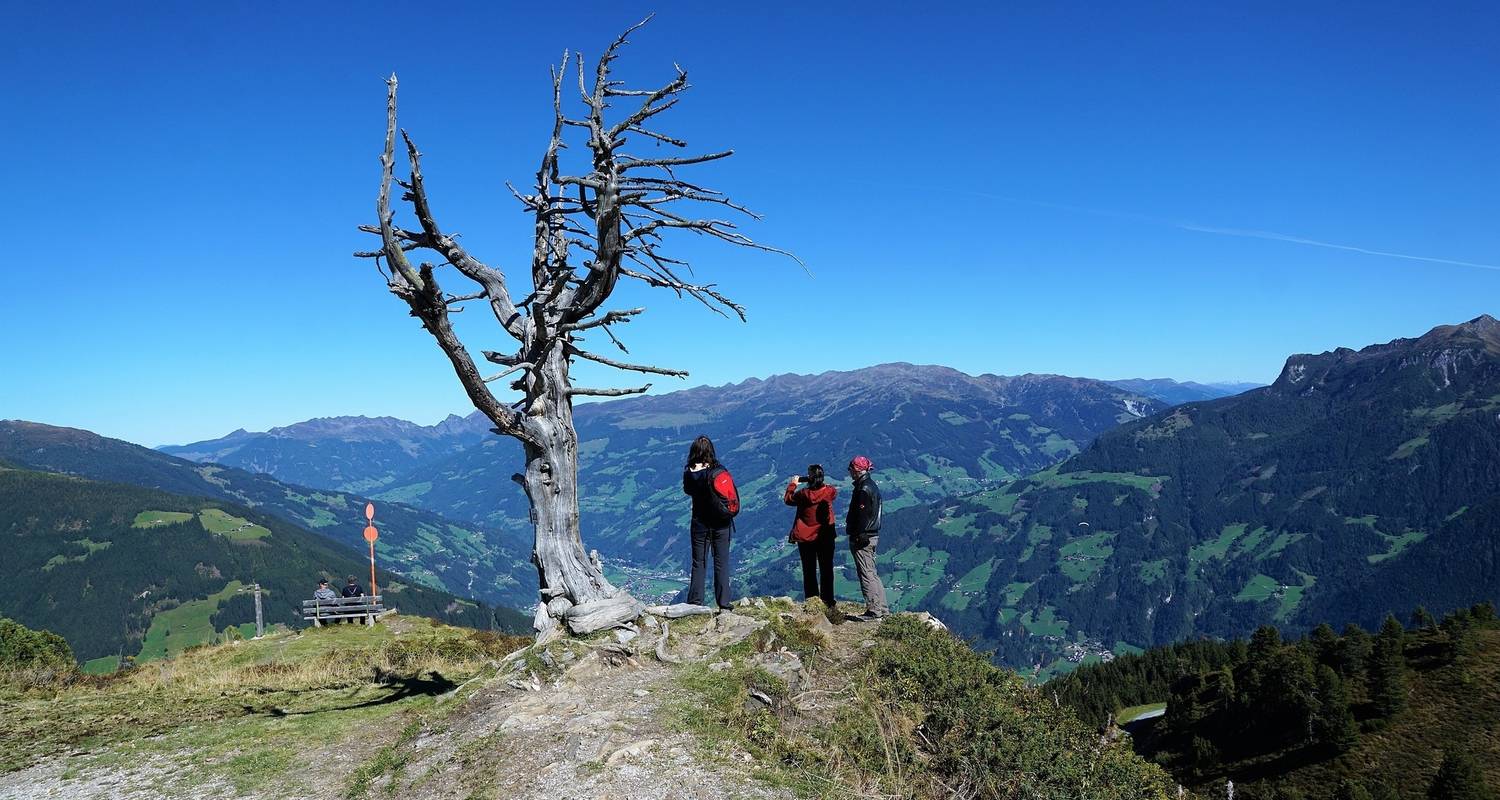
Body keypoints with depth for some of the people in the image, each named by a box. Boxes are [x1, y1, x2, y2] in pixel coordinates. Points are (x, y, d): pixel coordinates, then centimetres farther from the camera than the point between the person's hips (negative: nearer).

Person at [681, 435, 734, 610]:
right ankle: (723, 604, 9)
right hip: (721, 523, -2)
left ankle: (695, 603, 13)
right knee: (721, 563, 7)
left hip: (699, 523, 2)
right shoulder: (718, 471, -16)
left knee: (698, 564, 11)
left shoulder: (688, 473, -10)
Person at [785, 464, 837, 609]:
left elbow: (788, 499, 3)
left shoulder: (803, 494, -16)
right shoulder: (829, 492, -11)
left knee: (809, 572, 9)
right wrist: (820, 483, 15)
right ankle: (828, 603, 10)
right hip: (826, 537, 1)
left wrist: (792, 484, 16)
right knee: (826, 570, 9)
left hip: (805, 539, -1)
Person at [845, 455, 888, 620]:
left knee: (866, 574, -6)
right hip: (872, 536, 10)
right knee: (871, 573, 15)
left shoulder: (863, 489, -17)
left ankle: (874, 610, -4)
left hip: (862, 538, -10)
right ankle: (882, 608, 18)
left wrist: (858, 537, -20)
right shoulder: (872, 486, 15)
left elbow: (862, 516, -21)